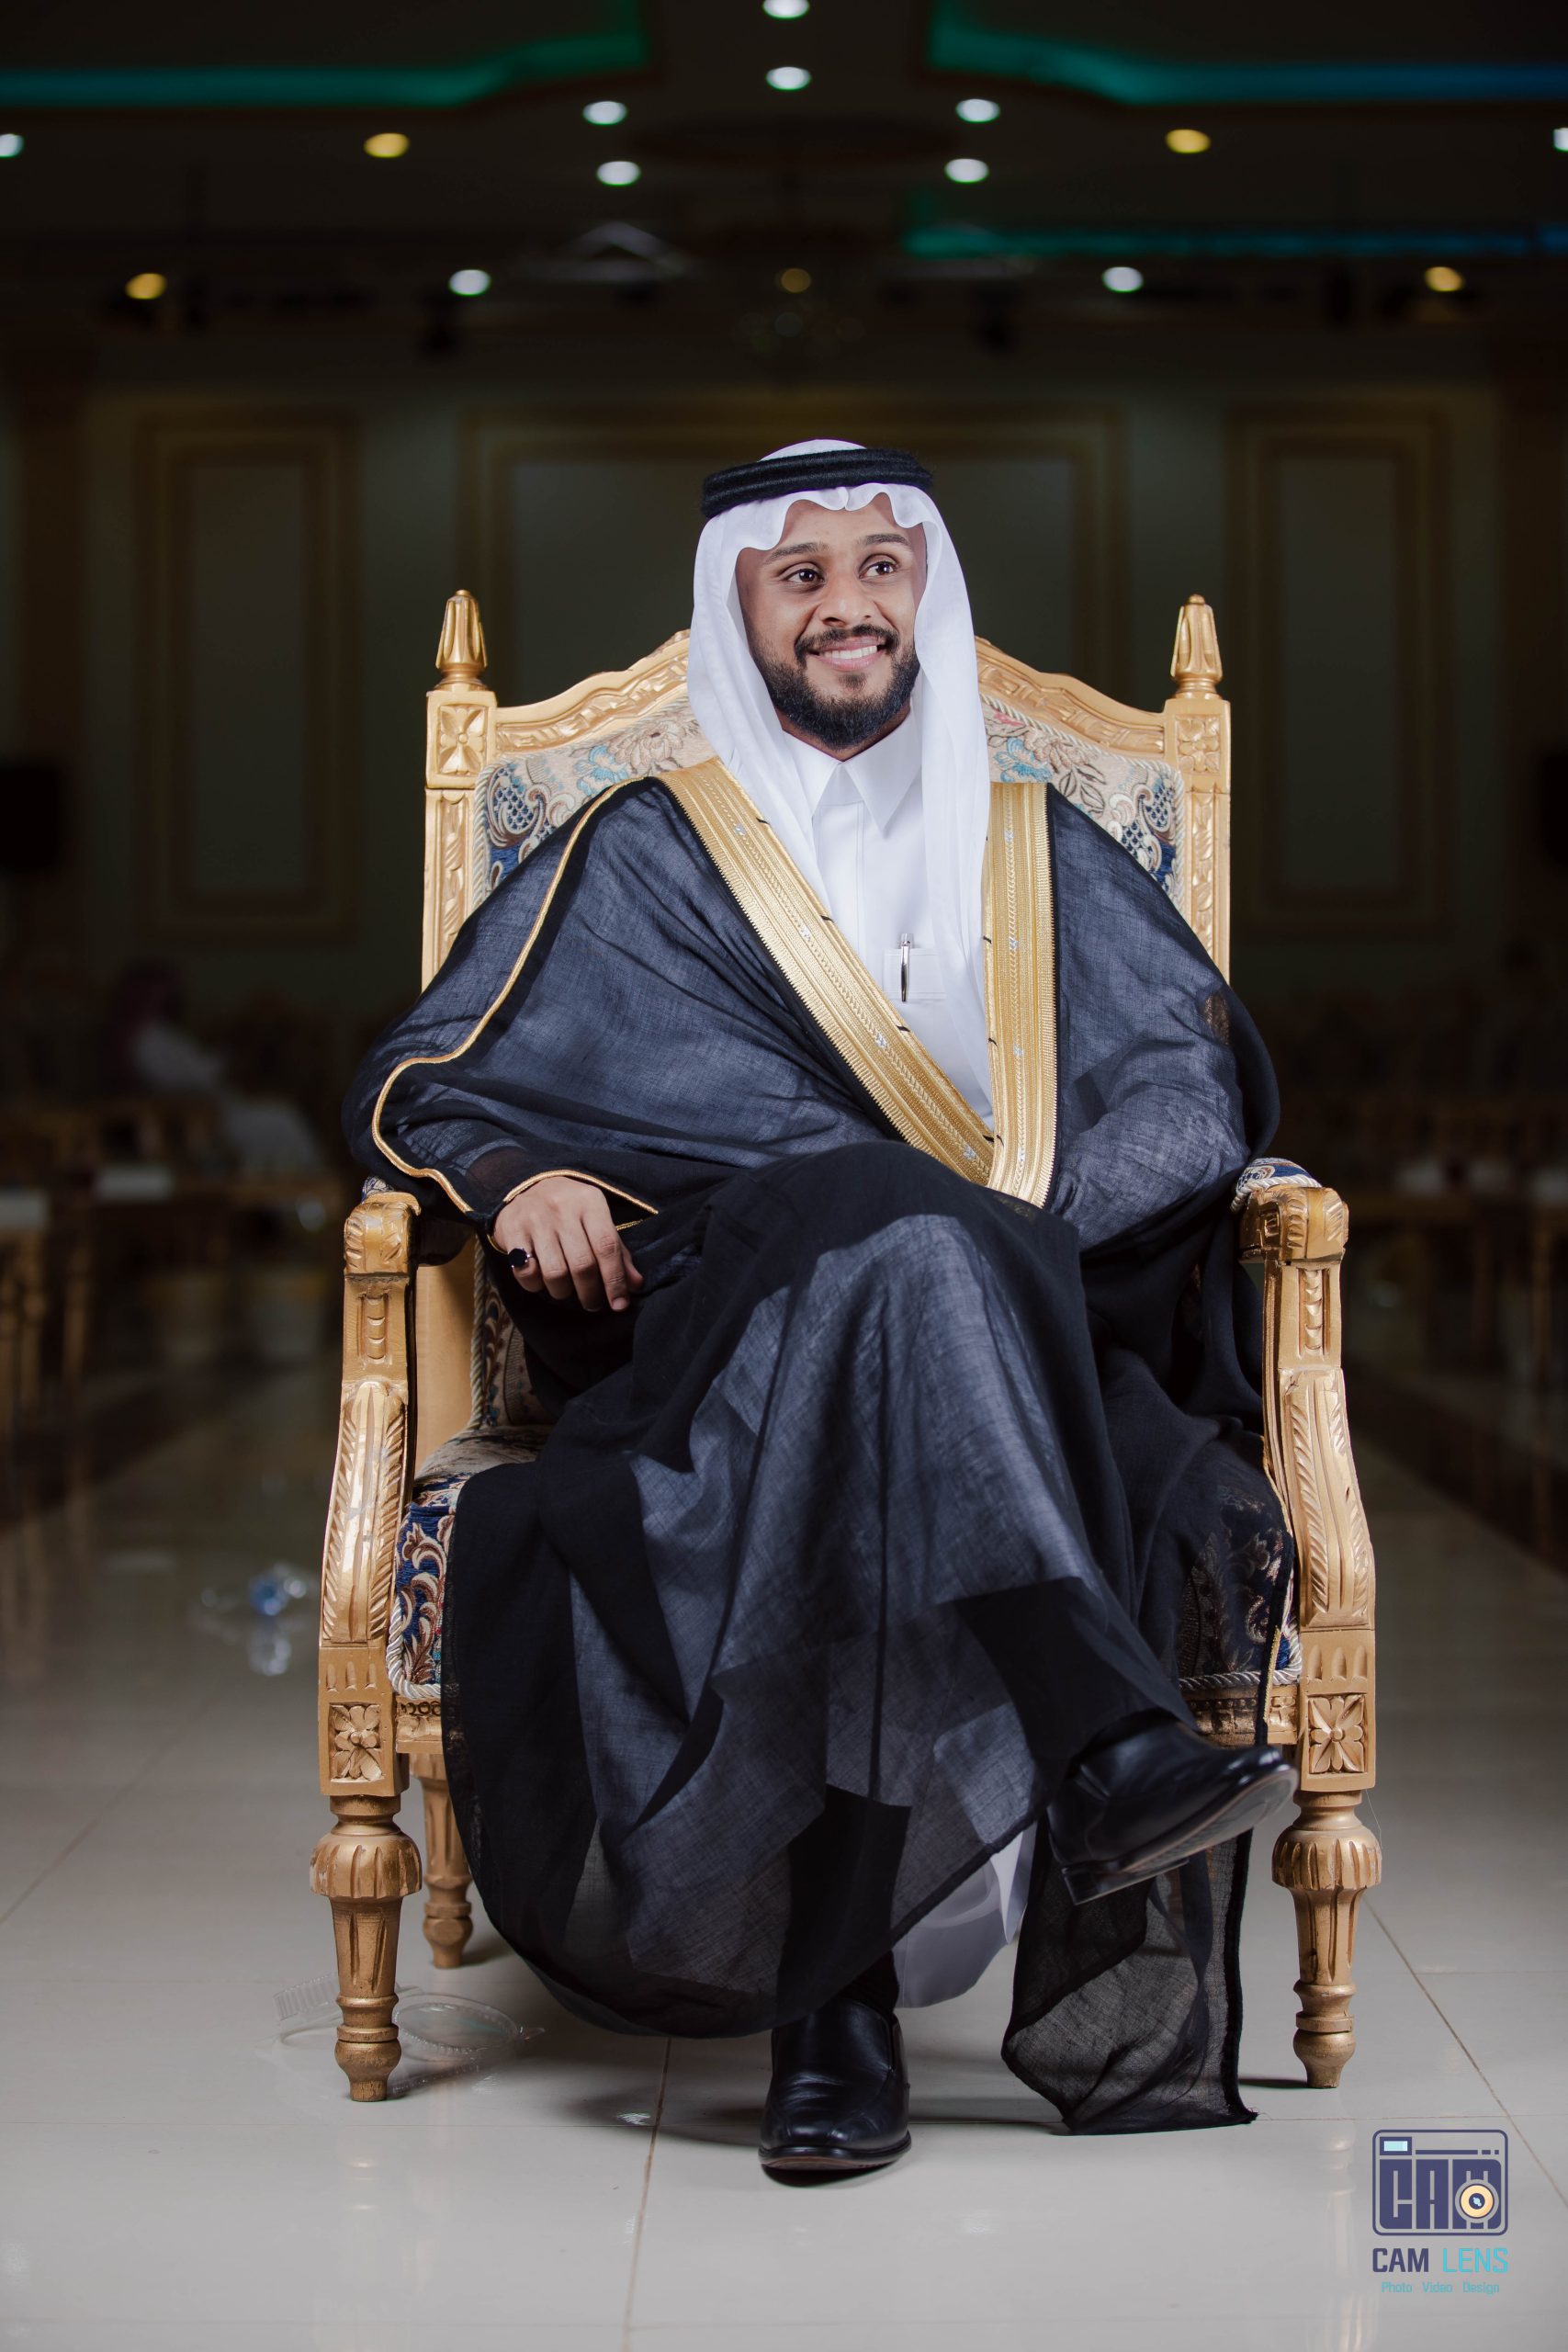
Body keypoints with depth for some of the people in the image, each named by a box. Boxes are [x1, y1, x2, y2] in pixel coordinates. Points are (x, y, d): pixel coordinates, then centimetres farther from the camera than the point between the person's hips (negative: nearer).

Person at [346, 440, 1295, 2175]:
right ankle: (1112, 1752, -50)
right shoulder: (643, 857, 21)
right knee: (897, 1241, -37)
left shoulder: (1040, 855, 25)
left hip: (1029, 1342, 2)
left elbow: (1194, 1086, 10)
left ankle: (838, 2000, -40)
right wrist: (519, 1175, -9)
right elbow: (417, 1088, 16)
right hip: (716, 1311, -1)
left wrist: (1013, 1253, -10)